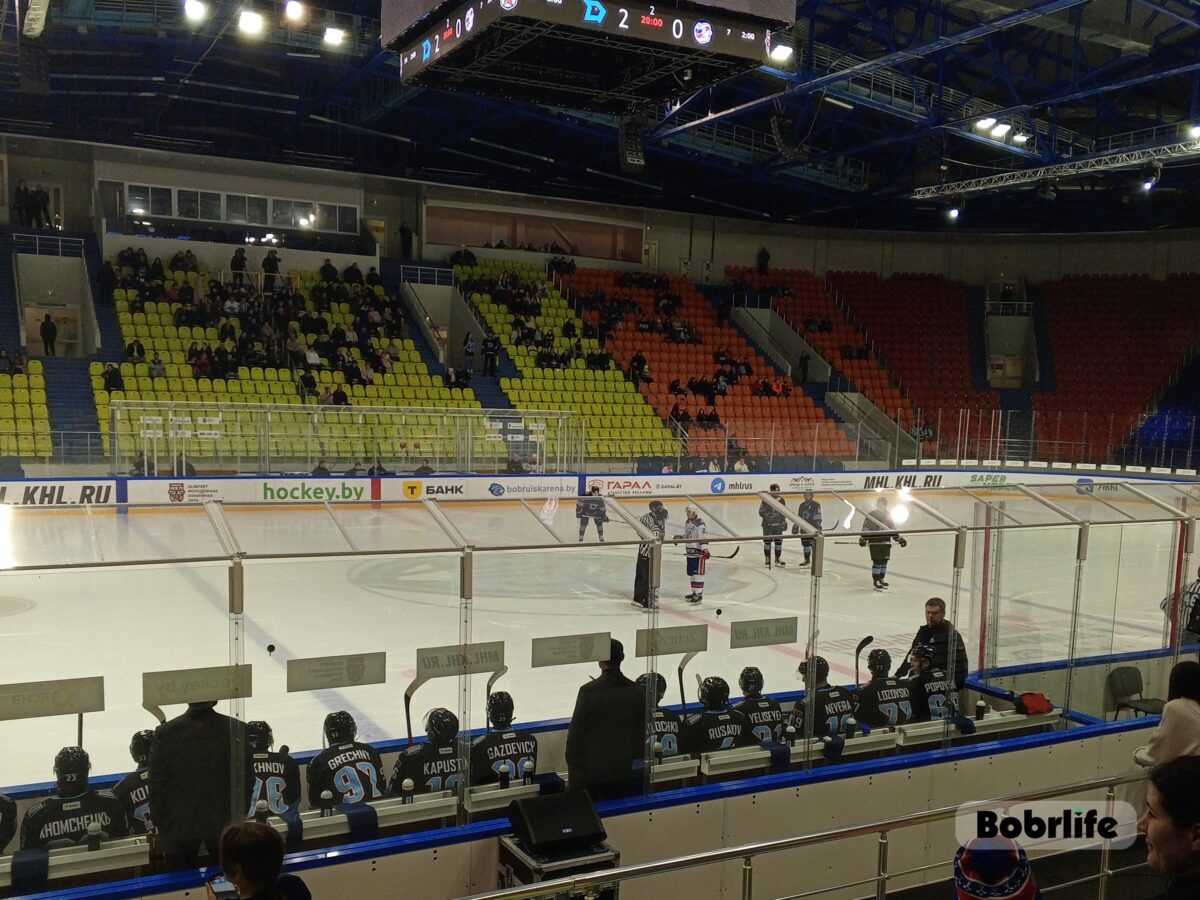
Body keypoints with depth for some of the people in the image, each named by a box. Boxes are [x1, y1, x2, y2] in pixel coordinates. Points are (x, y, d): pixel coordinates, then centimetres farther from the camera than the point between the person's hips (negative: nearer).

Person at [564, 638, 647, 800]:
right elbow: (642, 734, 3)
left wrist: (571, 762, 2)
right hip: (626, 770, 3)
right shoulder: (638, 692, -4)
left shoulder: (588, 691, -16)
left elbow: (575, 732, -10)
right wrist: (636, 762, 15)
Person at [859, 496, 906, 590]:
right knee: (877, 561, -9)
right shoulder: (871, 514, -7)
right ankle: (876, 581, -2)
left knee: (884, 561, 10)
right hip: (874, 542, -6)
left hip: (886, 542, 6)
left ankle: (881, 578, 25)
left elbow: (892, 528, 19)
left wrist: (899, 538, 15)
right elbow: (866, 527, -8)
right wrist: (863, 538, -18)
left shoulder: (888, 515, 12)